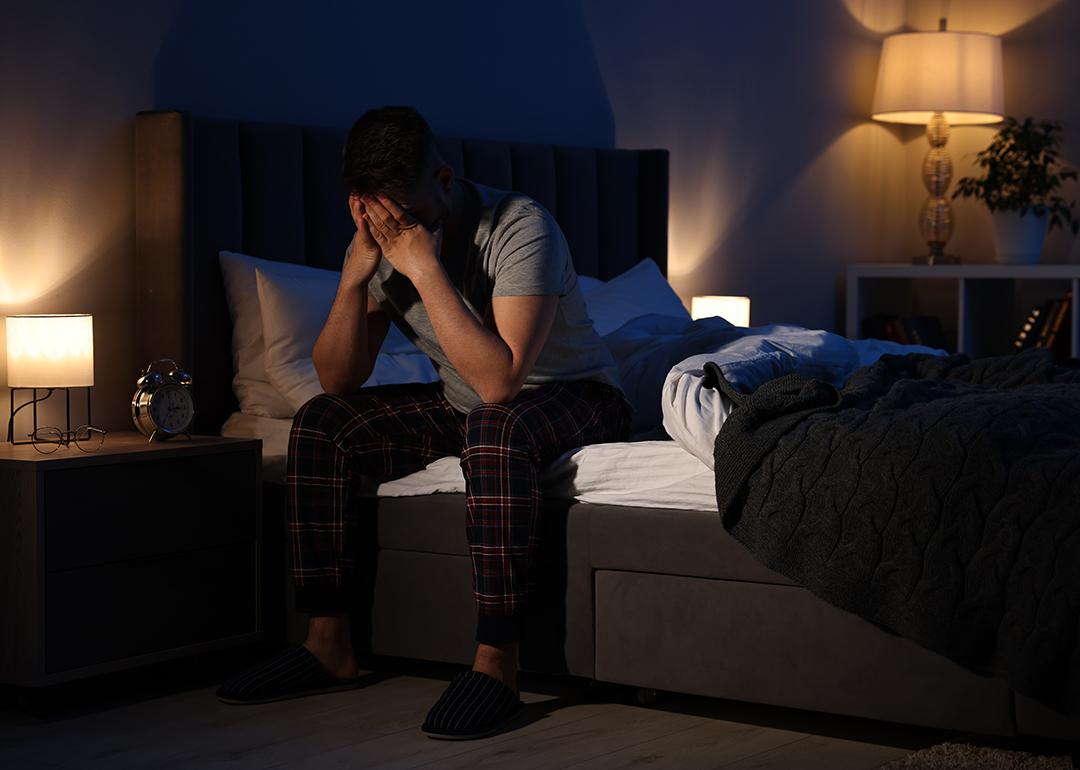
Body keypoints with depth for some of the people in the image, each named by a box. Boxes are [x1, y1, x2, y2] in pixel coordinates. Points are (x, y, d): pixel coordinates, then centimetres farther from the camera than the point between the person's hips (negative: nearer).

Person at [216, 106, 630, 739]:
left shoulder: (520, 228, -27)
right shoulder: (383, 239, -7)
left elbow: (499, 380, -37)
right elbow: (338, 380, -7)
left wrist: (426, 269, -37)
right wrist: (355, 273, -22)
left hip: (575, 397, -7)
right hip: (461, 405, 7)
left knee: (495, 427, -40)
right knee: (320, 423, -10)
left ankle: (497, 664, -36)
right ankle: (330, 644, -7)